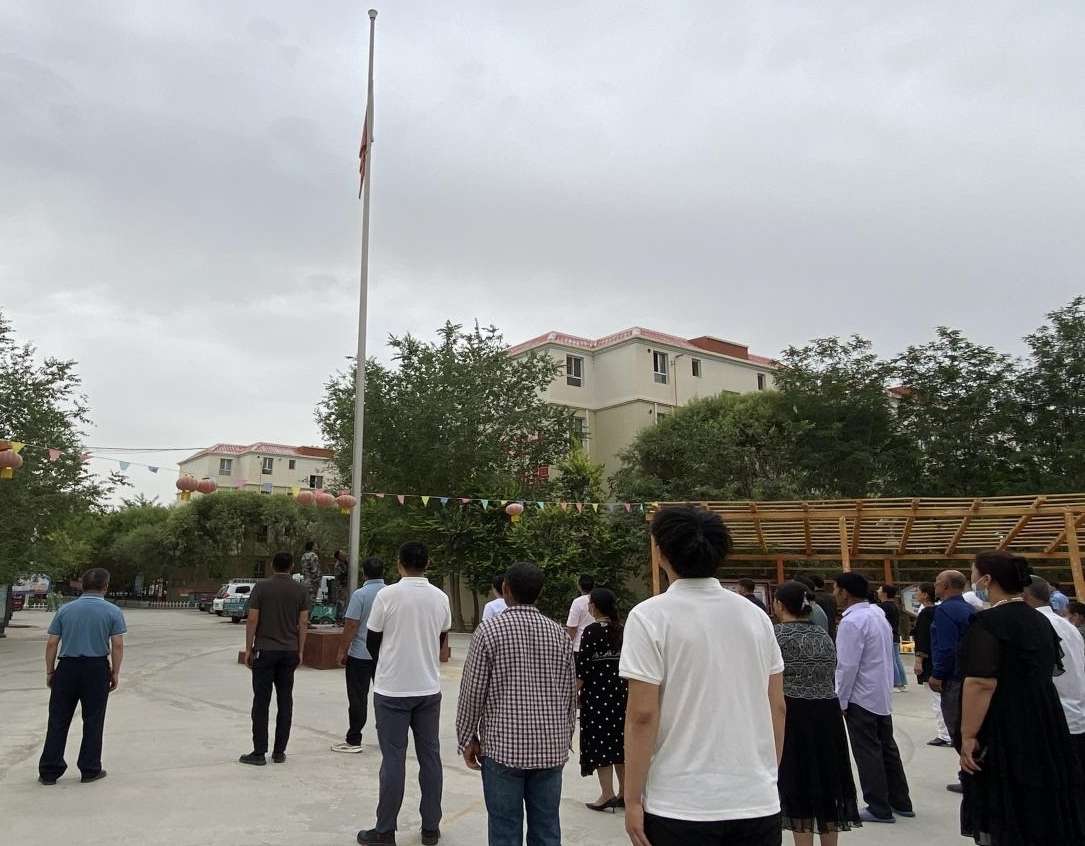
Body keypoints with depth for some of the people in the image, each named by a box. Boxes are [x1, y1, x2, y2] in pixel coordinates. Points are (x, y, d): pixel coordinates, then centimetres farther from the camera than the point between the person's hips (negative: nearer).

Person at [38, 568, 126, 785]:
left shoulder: (65, 609, 3)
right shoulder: (113, 611, -5)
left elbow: (52, 643, 2)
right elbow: (117, 646, -8)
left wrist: (50, 671, 11)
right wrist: (115, 673, 1)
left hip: (67, 667, 2)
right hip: (97, 669, -2)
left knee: (58, 720, 10)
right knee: (93, 721, 7)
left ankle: (49, 771, 13)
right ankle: (90, 769, 12)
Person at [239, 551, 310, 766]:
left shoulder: (261, 587, -6)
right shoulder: (300, 590, 1)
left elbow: (252, 620, -8)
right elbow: (303, 623, 1)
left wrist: (248, 649, 1)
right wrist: (300, 651, 9)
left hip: (265, 651, -2)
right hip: (290, 652, 3)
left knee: (261, 702, 2)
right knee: (285, 701, 7)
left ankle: (259, 753, 4)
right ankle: (279, 752, 11)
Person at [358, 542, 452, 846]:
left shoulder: (387, 595, -11)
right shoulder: (441, 598, 0)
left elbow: (372, 642, 0)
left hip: (392, 690, -3)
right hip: (429, 689, 3)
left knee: (393, 760, 4)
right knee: (430, 757, 11)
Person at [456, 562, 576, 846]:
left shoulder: (489, 630, -8)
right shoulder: (559, 634, 3)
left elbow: (473, 691, -6)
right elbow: (569, 694, 8)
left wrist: (468, 739, 7)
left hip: (503, 746, -3)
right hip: (550, 748, 4)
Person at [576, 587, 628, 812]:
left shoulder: (592, 631, -14)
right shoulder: (622, 629, 3)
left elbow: (583, 666, -15)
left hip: (597, 691, -6)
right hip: (621, 690, 6)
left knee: (599, 740, 2)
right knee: (619, 739, 13)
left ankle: (607, 794, 3)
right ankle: (623, 793, 19)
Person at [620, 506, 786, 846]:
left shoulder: (650, 617, -11)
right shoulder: (756, 615, 3)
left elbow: (642, 715, -14)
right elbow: (777, 707, 8)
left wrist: (633, 800, -6)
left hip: (682, 808, -4)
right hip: (759, 804, 4)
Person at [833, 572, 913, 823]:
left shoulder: (851, 622, -22)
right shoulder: (878, 613, 4)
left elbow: (847, 666, -21)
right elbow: (885, 655, 12)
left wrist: (841, 701, -11)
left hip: (861, 697, -8)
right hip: (882, 694, 9)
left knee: (867, 752, 3)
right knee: (887, 747, 18)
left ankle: (879, 808, 10)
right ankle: (901, 802, 27)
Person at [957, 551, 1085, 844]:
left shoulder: (987, 622, -18)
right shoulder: (1039, 619, 9)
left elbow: (981, 683, -24)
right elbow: (1049, 670, 20)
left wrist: (968, 736, -20)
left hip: (1004, 730, -8)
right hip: (1044, 722, 8)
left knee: (1002, 816, 2)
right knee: (1040, 801, 19)